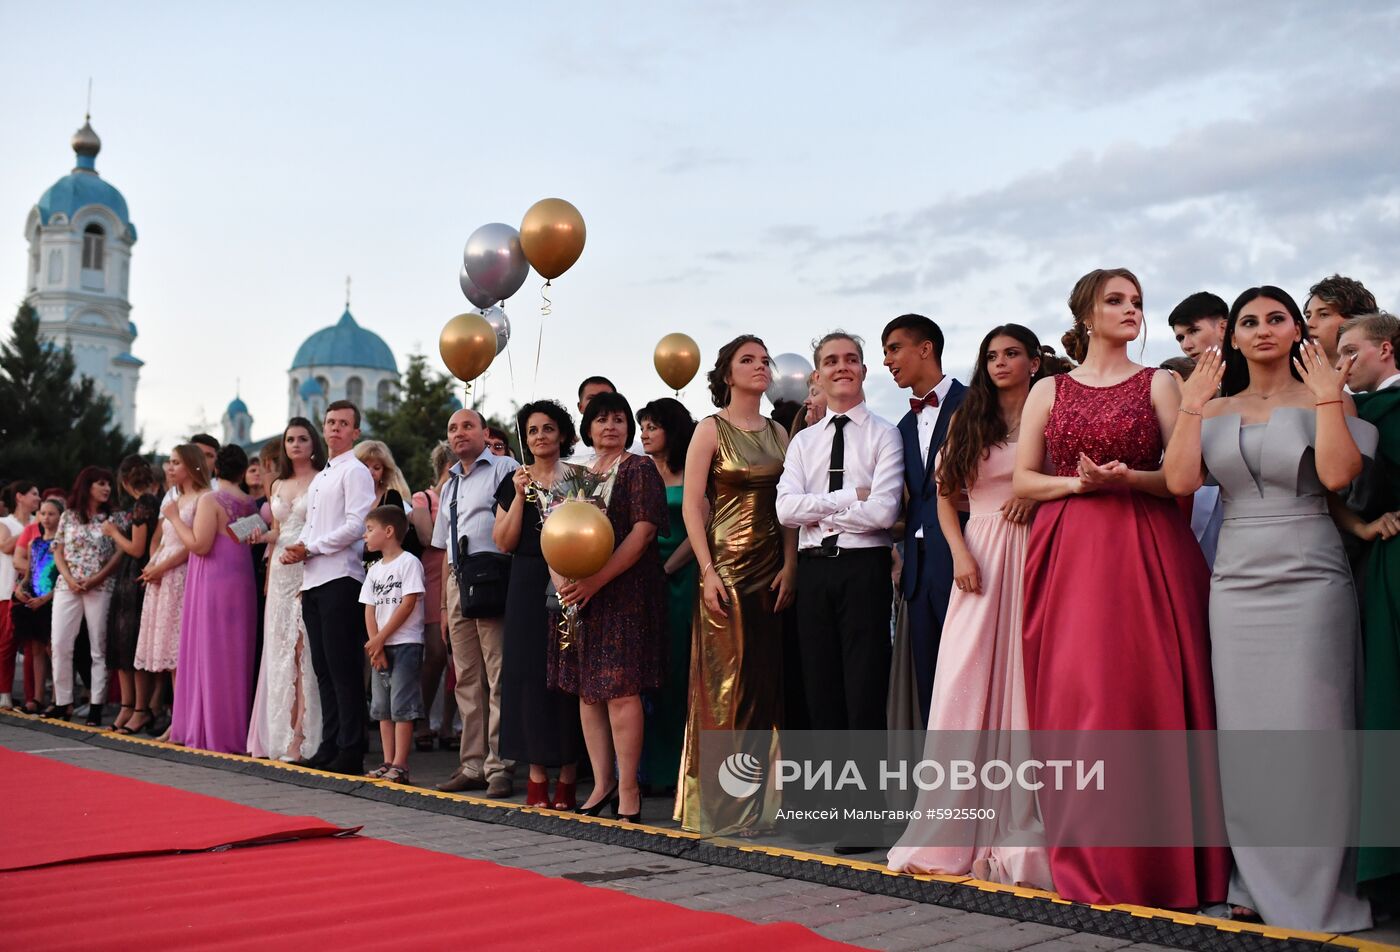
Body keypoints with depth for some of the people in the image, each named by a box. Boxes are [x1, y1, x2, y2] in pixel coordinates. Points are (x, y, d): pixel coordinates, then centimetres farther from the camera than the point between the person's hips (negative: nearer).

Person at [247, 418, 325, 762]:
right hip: (281, 570, 6)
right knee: (279, 650, 5)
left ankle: (301, 736, -5)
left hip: (311, 571, -6)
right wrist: (261, 536, 3)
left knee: (303, 650, -9)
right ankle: (280, 733, 11)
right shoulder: (277, 484, 18)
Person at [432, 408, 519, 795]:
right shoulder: (449, 486, 23)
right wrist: (445, 603, 18)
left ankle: (499, 766, -2)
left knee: (498, 676, -7)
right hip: (457, 581, 8)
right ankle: (472, 765, 18)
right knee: (467, 679, 11)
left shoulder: (504, 468, 0)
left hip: (492, 578, -8)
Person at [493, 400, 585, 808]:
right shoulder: (514, 482, 11)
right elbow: (503, 542, 3)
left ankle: (568, 773, 3)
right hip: (528, 587, 2)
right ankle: (537, 773, 6)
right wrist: (520, 495, -5)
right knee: (529, 673, 0)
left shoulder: (578, 478, 5)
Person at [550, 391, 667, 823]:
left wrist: (596, 580, -18)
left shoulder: (639, 470, -1)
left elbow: (643, 530, -12)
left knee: (620, 687, -11)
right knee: (587, 689, 6)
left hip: (623, 592, -7)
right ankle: (602, 784, 13)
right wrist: (561, 577, -1)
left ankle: (628, 791, -6)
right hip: (578, 594, 7)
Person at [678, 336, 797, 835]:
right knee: (725, 681, -4)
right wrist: (708, 572, -13)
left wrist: (790, 566, -3)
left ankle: (758, 802, 15)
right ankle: (720, 805, 5)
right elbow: (692, 505, -6)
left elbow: (788, 504, 9)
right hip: (726, 567, -5)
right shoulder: (711, 429, -1)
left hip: (772, 570, 5)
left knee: (766, 681, 6)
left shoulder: (778, 433, 12)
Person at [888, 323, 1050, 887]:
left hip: (1031, 558, -2)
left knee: (1023, 687, -3)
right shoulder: (967, 420, 14)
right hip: (978, 560, 2)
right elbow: (946, 496, 12)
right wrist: (959, 552, -2)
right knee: (963, 687, -1)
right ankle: (956, 834, 6)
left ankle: (1019, 834, 4)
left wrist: (1039, 495, -15)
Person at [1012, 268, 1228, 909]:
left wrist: (1126, 479, -15)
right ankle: (1086, 862, 9)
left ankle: (1153, 862, 5)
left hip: (1147, 552, -1)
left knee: (1146, 691, -6)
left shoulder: (1157, 384, 8)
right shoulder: (1048, 391, 12)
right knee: (1074, 695, -1)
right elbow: (1023, 481, 8)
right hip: (1067, 554, 1)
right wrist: (1078, 482, -8)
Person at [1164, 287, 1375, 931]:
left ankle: (1316, 890, 10)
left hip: (1309, 581, -3)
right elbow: (1180, 481, -3)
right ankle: (1259, 884, 16)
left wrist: (1328, 395, -12)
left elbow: (1338, 474, -14)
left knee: (1308, 727, -2)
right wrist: (1192, 404, -3)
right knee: (1244, 733, 5)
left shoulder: (1322, 398, 3)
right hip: (1235, 582, 3)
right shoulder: (1214, 410, 12)